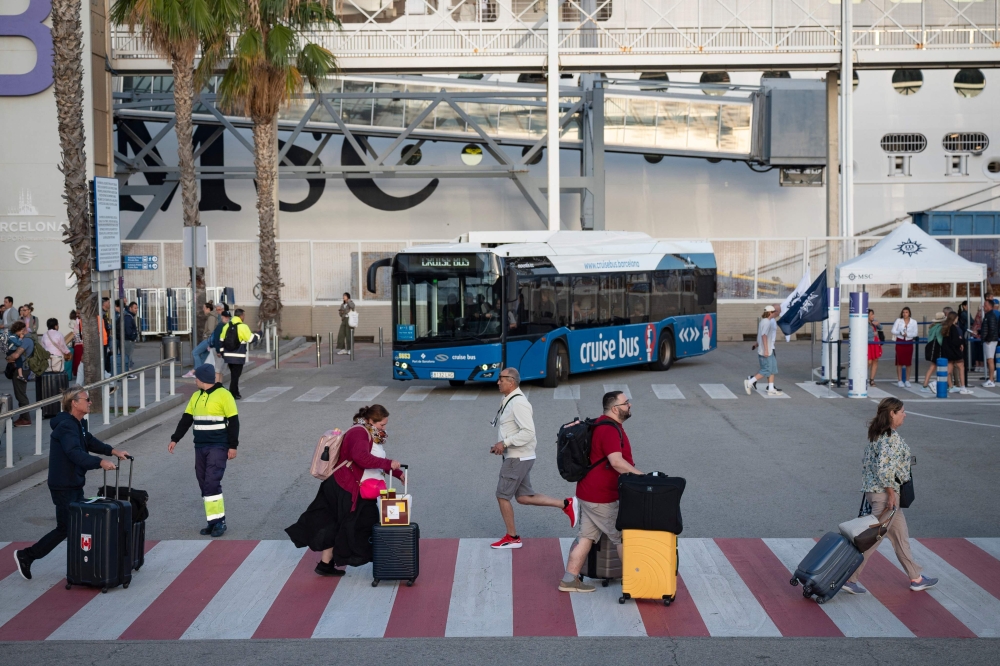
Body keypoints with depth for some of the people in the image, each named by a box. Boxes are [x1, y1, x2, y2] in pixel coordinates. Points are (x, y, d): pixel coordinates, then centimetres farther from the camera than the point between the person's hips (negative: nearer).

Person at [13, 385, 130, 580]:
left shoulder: (79, 424, 9)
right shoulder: (66, 426, -23)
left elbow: (90, 441, 19)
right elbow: (75, 453, -35)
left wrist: (113, 451, 6)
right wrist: (100, 463, -42)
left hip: (75, 484, 10)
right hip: (64, 486, -10)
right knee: (65, 528, -2)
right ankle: (26, 556, 9)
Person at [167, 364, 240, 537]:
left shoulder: (223, 395, -9)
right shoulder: (196, 396, 13)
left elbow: (233, 422, -9)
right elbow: (186, 420, 17)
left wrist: (233, 446, -12)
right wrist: (175, 439, 10)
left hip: (218, 447, -7)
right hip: (200, 447, 7)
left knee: (212, 482, -14)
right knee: (204, 484, 5)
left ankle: (219, 521, -8)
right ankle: (213, 521, 10)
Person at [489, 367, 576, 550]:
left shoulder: (518, 403, -20)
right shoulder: (509, 401, 12)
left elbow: (528, 432, -27)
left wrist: (505, 443, -24)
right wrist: (500, 445, 9)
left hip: (518, 458, -10)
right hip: (517, 457, 10)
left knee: (502, 495, -1)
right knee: (524, 497, 12)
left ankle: (512, 537, 11)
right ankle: (566, 504, 14)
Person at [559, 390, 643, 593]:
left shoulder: (603, 424, 13)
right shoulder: (610, 430, -21)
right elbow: (617, 462, -31)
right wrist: (642, 477, -28)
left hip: (588, 492, 10)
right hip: (601, 498, -10)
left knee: (586, 537, 12)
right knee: (622, 538, 3)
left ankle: (569, 580, 13)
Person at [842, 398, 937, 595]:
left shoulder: (877, 434, 10)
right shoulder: (891, 438, -20)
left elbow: (866, 463, 15)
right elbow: (884, 468, -26)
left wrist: (868, 486, 19)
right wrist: (891, 494, -19)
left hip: (872, 490, 10)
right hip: (884, 493, -10)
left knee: (900, 535, 17)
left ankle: (916, 578, 26)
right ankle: (850, 578, 2)